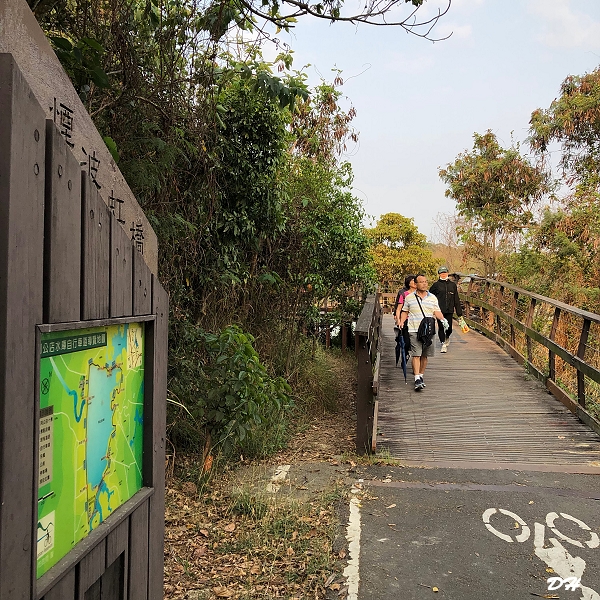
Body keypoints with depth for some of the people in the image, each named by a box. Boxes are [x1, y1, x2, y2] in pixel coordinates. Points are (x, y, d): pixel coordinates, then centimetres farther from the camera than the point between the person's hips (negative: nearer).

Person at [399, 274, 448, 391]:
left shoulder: (432, 298, 12)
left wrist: (442, 319, -9)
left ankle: (421, 375, 22)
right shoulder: (409, 298, 9)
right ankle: (417, 379, -13)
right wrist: (402, 321, 0)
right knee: (416, 355, -11)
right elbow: (405, 311, 16)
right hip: (414, 330, -2)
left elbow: (436, 311, 9)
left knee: (424, 355, 7)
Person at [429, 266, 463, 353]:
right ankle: (443, 344, 5)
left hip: (449, 310, 2)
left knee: (449, 328, 3)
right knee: (441, 327, -6)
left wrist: (459, 313, 10)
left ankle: (447, 337, 36)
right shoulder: (436, 285, 3)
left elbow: (456, 300, 12)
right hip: (439, 310, -2)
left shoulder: (452, 285, 10)